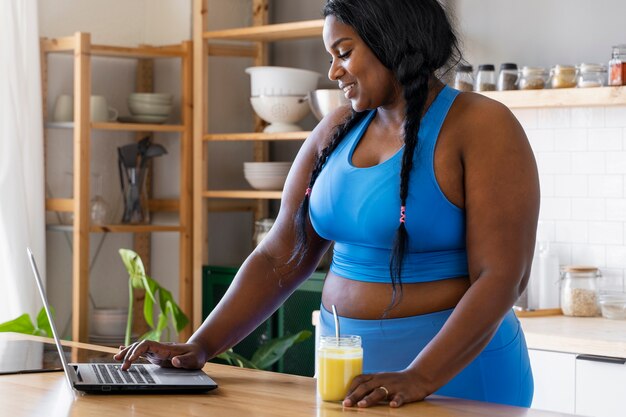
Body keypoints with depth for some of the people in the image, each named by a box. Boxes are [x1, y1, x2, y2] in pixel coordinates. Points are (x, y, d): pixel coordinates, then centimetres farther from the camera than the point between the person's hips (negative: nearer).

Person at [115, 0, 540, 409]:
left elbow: (501, 278, -19)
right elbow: (278, 258, 6)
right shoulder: (337, 131, 6)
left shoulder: (482, 127, -12)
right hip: (347, 363, 6)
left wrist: (419, 378, -29)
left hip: (453, 368, -5)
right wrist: (200, 347, -5)